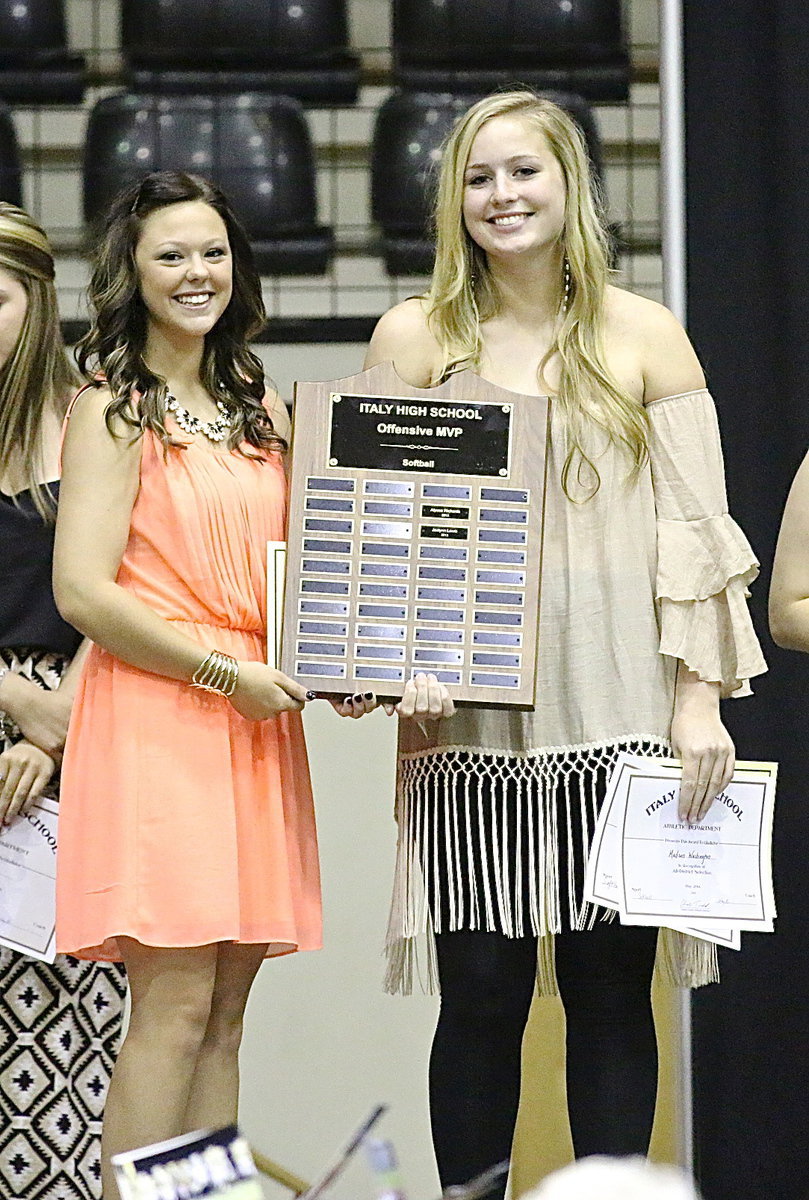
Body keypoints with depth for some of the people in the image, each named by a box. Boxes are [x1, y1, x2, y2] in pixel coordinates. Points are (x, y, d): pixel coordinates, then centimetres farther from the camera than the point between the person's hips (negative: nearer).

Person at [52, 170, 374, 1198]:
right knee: (175, 1005, -11)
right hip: (153, 718, -7)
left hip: (255, 724, 7)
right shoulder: (114, 409, -4)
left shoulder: (258, 410, 18)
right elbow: (81, 591, -12)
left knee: (224, 1011, 6)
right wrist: (226, 672, -13)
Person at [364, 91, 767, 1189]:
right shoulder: (415, 337, 9)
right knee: (482, 995, -2)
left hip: (616, 714, 0)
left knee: (611, 994, 1)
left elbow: (694, 527, 4)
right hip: (469, 720, 0)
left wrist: (699, 699, -4)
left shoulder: (643, 336, 7)